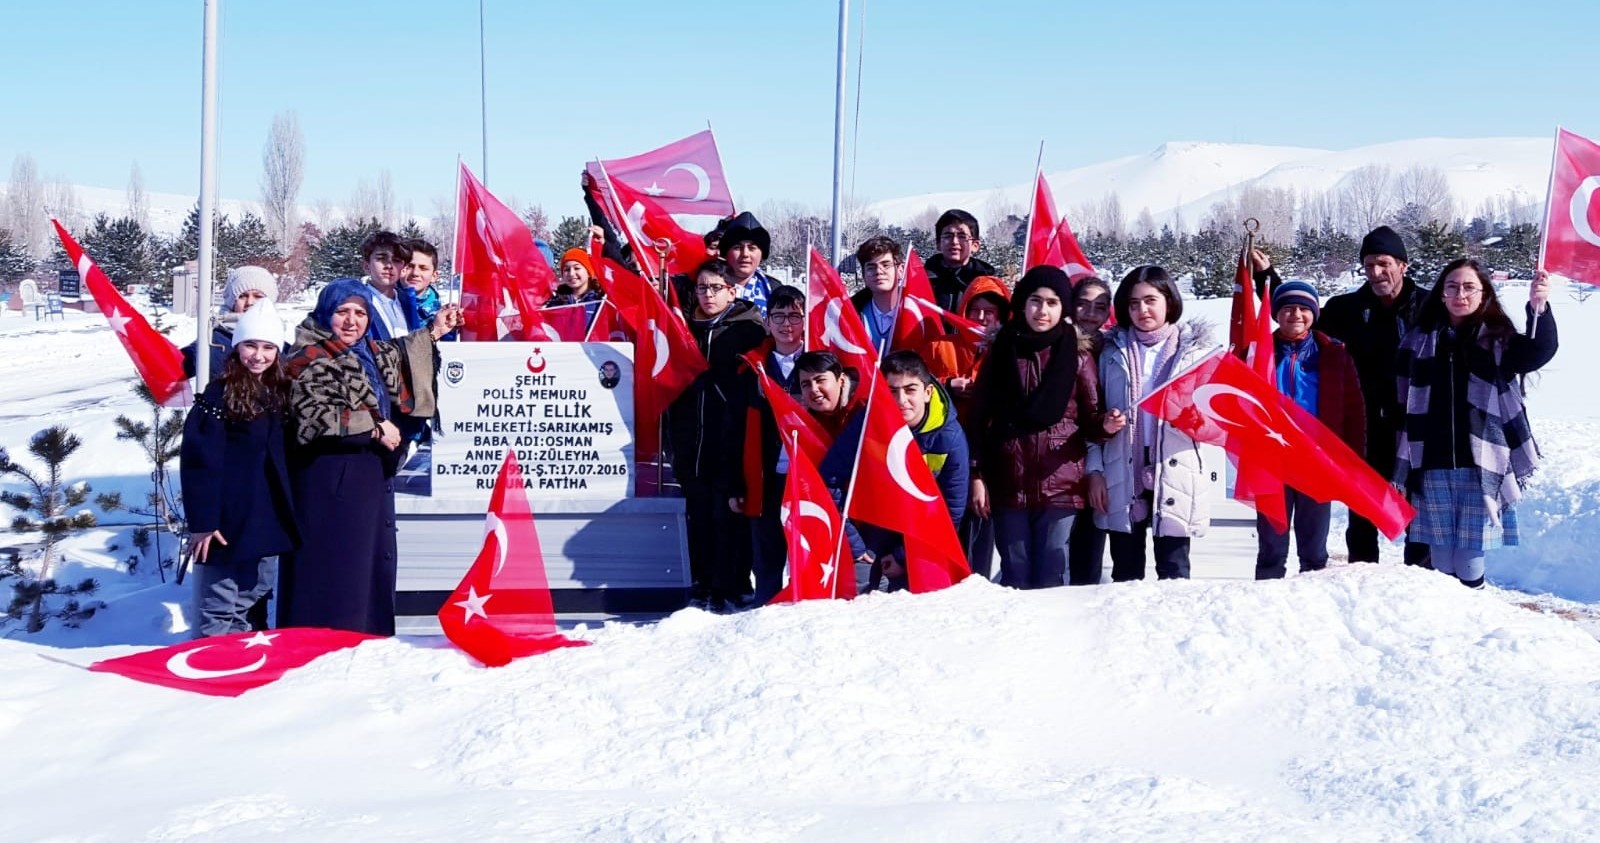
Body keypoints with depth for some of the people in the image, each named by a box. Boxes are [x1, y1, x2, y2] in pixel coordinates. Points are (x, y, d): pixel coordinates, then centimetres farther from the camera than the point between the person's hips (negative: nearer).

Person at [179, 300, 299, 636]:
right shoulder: (219, 395, -11)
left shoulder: (280, 393, 10)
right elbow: (199, 461, -15)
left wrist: (290, 513, 11)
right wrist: (202, 520, -18)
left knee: (254, 597, 15)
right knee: (222, 604, -1)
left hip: (269, 516, 7)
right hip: (230, 517, -7)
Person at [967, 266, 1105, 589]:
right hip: (1008, 480, 1)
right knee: (1015, 573, 7)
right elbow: (979, 417, 6)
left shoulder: (1077, 354, 5)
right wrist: (977, 475, 0)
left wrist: (1106, 424, -18)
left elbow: (1091, 417, 5)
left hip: (1059, 480, -1)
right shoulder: (1001, 350, 7)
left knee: (1052, 574, 0)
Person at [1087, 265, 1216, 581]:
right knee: (1126, 572, 6)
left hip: (1175, 475, -1)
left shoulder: (1194, 352, 7)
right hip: (1122, 475, 1)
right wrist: (1094, 469, 0)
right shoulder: (1112, 351, 11)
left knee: (1173, 568, 2)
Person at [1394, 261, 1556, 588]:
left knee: (1470, 563, -1)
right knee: (1442, 563, 8)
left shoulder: (1497, 338, 3)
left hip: (1480, 467, -2)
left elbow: (1539, 352, -17)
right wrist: (1403, 466, 3)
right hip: (1431, 468, 2)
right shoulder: (1419, 339, 7)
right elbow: (1403, 403, 7)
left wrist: (1539, 308, -37)